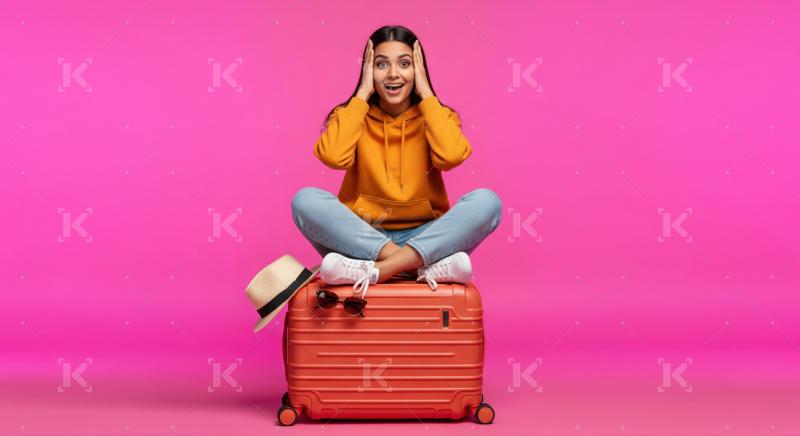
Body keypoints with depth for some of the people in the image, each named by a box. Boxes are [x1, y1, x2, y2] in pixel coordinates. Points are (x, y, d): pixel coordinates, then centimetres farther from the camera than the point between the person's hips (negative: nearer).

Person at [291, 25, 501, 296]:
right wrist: (363, 93, -7)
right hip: (360, 238, 0)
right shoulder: (353, 115, 6)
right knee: (306, 199, -27)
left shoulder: (435, 116, 6)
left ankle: (374, 270, -33)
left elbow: (451, 156, -19)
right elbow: (333, 157, -18)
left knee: (486, 201, -25)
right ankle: (428, 267, -32)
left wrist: (425, 93, -8)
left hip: (424, 238, 0)